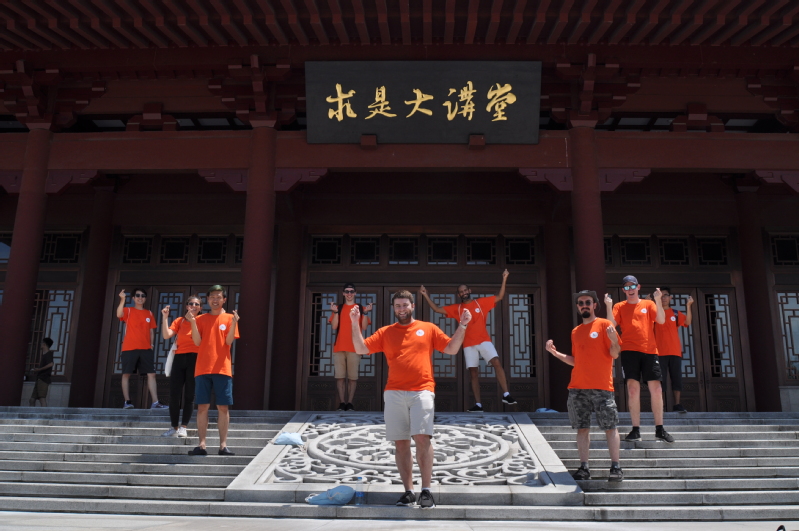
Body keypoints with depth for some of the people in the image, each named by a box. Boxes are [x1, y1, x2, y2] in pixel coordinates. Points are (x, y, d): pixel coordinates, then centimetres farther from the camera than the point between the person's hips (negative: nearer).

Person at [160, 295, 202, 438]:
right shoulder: (179, 321, 14)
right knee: (174, 395, 1)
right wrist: (165, 317, -5)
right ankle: (174, 428, 12)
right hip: (179, 358, 3)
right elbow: (166, 335, 1)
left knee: (189, 395, 0)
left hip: (194, 358, -3)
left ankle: (183, 428, 7)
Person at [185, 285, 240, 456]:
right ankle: (202, 444, 3)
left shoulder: (229, 318, 7)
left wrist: (234, 323, -18)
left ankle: (223, 445, 2)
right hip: (202, 368, 1)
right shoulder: (201, 319, 11)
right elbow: (197, 342, 1)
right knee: (202, 406, 0)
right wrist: (193, 322, -9)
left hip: (222, 368, -1)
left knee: (223, 407, -2)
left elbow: (229, 342, -5)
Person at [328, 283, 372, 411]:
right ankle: (342, 403, 2)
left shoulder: (361, 308, 11)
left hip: (355, 348, -1)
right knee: (340, 376, -2)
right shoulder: (338, 308, 13)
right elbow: (334, 326, 2)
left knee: (353, 377, -3)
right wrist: (335, 312, -10)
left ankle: (350, 403, 1)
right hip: (339, 347, 1)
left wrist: (365, 313, -10)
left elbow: (364, 327, 1)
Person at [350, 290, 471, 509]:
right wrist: (355, 323, -1)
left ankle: (426, 490, -6)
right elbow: (361, 349, 9)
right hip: (394, 393, 2)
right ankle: (409, 491, 11)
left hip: (422, 391, -2)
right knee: (400, 443, 2)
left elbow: (452, 349, 12)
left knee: (422, 437, -15)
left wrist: (462, 326, 2)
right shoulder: (385, 332, 14)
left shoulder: (428, 328, 13)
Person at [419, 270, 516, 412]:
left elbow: (499, 297, 7)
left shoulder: (481, 302, 7)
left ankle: (506, 395, -17)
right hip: (468, 344, 2)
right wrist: (426, 296, 1)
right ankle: (478, 404, 4)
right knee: (473, 373, 1)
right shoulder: (456, 308, 9)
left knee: (496, 362, -20)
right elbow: (437, 309, 8)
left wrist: (504, 280, -3)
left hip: (484, 340, -2)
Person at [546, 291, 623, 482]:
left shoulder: (604, 324, 2)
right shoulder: (576, 332, 17)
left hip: (601, 386, -5)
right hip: (578, 387, 5)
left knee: (610, 427, -4)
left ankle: (616, 468, 0)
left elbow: (615, 354, -4)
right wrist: (555, 353, 11)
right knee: (582, 428, 4)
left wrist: (614, 341, -24)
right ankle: (584, 468, 7)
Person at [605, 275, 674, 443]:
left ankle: (659, 429, 9)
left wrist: (658, 300, -14)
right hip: (629, 351, -1)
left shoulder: (648, 304, 11)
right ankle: (635, 430, 1)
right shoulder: (620, 307, 10)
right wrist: (609, 306, -14)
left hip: (649, 350, 1)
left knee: (656, 389, -1)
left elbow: (661, 320, -4)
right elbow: (611, 324, -4)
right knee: (633, 388, -5)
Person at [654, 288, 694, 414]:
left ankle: (677, 405, 10)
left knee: (677, 378, 3)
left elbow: (688, 322, -3)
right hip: (660, 352, -2)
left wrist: (688, 306, -11)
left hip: (675, 351, 2)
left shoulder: (676, 314, 12)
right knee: (660, 379, -3)